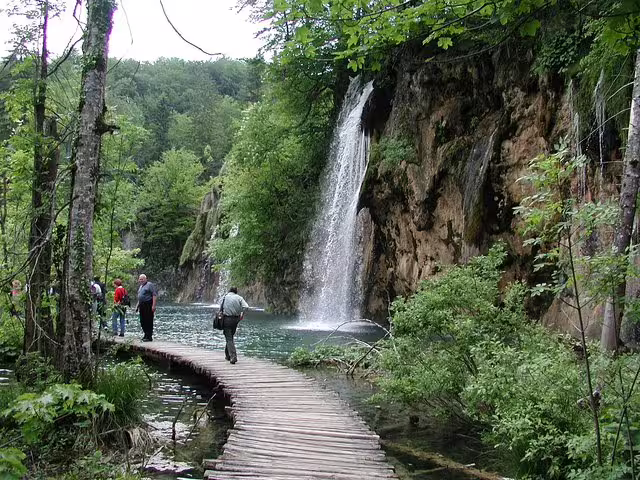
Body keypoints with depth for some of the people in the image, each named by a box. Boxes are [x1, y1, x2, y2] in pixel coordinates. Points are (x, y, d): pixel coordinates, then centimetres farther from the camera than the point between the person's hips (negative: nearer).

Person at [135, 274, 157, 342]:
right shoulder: (140, 286, 22)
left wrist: (153, 305, -20)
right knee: (142, 321, 10)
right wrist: (137, 305, 23)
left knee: (149, 321, -8)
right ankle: (146, 335, 20)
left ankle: (149, 337, -6)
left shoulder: (150, 285, -6)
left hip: (148, 306, -9)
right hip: (142, 306, 9)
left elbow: (155, 295, -13)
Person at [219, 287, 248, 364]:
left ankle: (233, 356, -16)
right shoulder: (239, 298, 6)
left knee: (229, 338, -4)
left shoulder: (225, 297, 7)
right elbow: (246, 307, -9)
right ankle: (228, 354, 28)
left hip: (227, 319, -2)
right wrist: (242, 315, 3)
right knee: (230, 337, 19)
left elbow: (220, 308, 3)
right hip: (236, 319, 2)